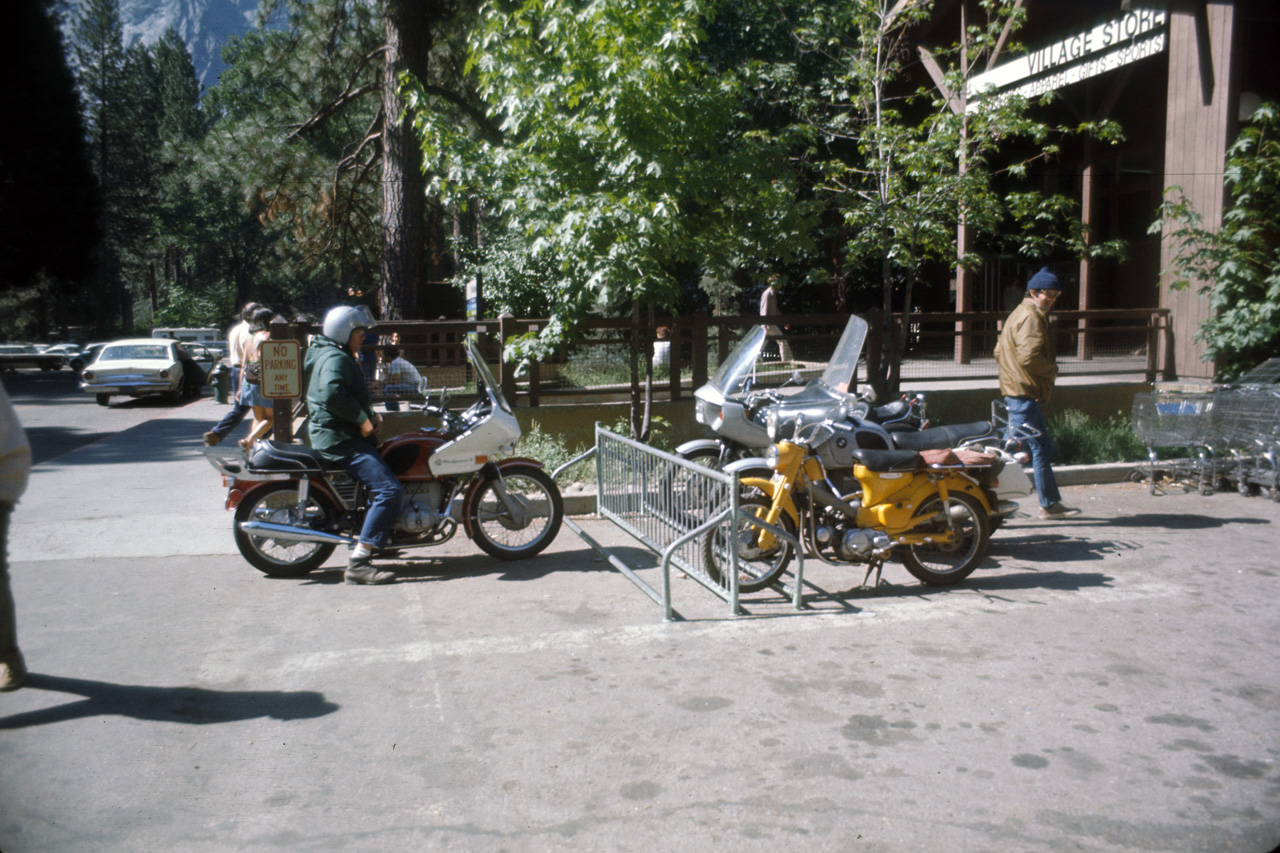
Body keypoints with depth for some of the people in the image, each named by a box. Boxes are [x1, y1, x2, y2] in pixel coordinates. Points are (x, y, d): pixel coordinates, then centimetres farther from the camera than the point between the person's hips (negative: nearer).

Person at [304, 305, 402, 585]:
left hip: (341, 435, 12)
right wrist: (362, 419, -23)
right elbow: (332, 394, -32)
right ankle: (358, 563, -25)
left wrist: (372, 414, 9)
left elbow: (356, 395, 27)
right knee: (388, 489, -22)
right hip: (339, 439, -12)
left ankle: (379, 538, 32)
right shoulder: (335, 358, -13)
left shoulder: (342, 357, 21)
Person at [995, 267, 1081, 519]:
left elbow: (999, 352, 24)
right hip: (1024, 394, -11)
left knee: (1042, 449, 15)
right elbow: (1029, 357, -24)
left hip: (1017, 392, 11)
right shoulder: (1030, 318, -13)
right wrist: (1053, 370, -8)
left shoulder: (1021, 314, 21)